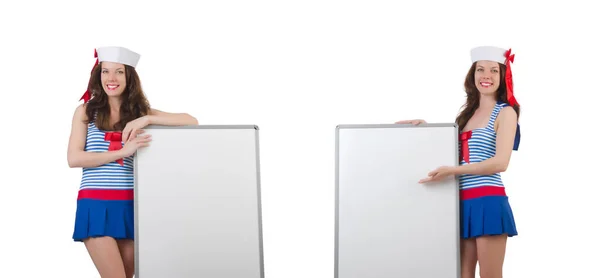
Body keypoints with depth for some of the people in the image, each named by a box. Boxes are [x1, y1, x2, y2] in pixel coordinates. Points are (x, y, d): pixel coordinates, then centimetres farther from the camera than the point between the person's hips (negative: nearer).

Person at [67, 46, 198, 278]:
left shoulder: (142, 112, 9)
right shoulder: (85, 111, 5)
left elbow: (191, 121, -3)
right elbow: (74, 158, -6)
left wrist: (146, 119, -14)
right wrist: (123, 151, -13)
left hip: (129, 204, 3)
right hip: (96, 204, -2)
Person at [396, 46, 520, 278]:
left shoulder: (505, 112, -2)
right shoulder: (468, 112, 18)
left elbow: (500, 162, -14)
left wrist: (452, 170, -18)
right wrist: (426, 127, 13)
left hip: (488, 201, -6)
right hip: (463, 202, 7)